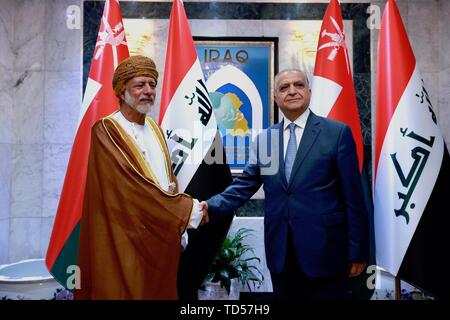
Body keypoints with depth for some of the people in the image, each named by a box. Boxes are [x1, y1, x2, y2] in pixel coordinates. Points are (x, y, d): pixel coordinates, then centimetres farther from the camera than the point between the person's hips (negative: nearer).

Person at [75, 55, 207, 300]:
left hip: (161, 239, 7)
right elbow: (132, 186, -22)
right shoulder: (106, 131, -12)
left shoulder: (155, 129, 12)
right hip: (127, 242, -7)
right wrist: (186, 210, -17)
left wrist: (178, 225, 3)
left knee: (160, 292, 16)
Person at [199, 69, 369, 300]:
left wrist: (357, 251, -5)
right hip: (279, 252, 4)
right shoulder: (264, 139, 7)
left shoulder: (337, 132, -4)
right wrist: (212, 206, -11)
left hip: (324, 250, -3)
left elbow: (352, 195, -5)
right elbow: (245, 185, 5)